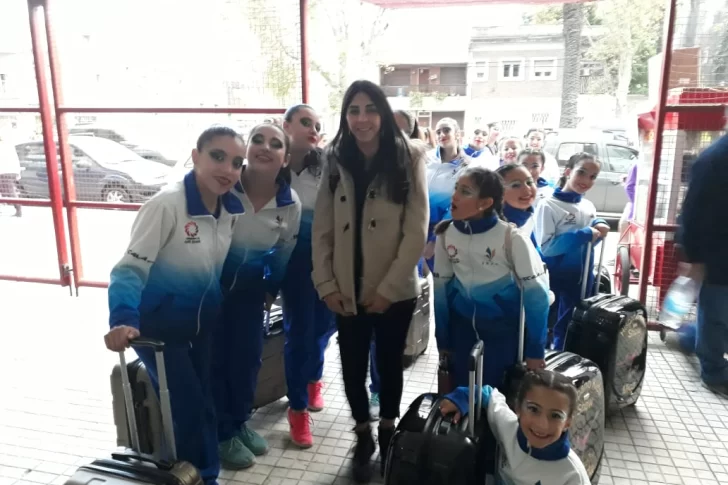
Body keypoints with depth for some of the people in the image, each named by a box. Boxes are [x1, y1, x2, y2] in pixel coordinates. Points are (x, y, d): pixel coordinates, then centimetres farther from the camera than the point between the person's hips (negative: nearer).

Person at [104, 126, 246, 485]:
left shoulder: (231, 207, -4)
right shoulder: (167, 205, -24)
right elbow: (131, 267, -25)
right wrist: (123, 320, -39)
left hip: (204, 325, 6)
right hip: (160, 327, -6)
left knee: (206, 404, 14)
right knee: (189, 408, -3)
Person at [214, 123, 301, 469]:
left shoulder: (290, 205, -11)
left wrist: (270, 292, 12)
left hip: (250, 285, 4)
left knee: (248, 355, 11)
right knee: (216, 356, 3)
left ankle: (240, 423, 35)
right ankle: (223, 433, 23)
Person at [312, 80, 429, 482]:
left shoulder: (408, 160, -7)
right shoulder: (335, 162, 2)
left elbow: (416, 232, -11)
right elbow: (322, 229, 2)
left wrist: (388, 288, -14)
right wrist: (326, 284, -5)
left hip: (395, 291, -2)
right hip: (347, 291, 2)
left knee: (389, 363, 16)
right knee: (352, 366, 11)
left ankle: (387, 433, 40)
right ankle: (362, 436, 35)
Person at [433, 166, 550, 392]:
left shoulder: (511, 238, -19)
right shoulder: (445, 234, -6)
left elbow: (536, 292, -13)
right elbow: (441, 287, 2)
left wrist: (535, 349, -12)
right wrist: (442, 339, 6)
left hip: (502, 328, -3)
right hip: (461, 325, 3)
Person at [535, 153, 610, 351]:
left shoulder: (589, 206, 6)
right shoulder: (549, 206, -14)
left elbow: (588, 243, 16)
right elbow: (545, 247, -22)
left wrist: (599, 228, -5)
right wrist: (583, 234, -22)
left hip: (583, 281, 7)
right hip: (557, 283, -7)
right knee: (562, 329, 7)